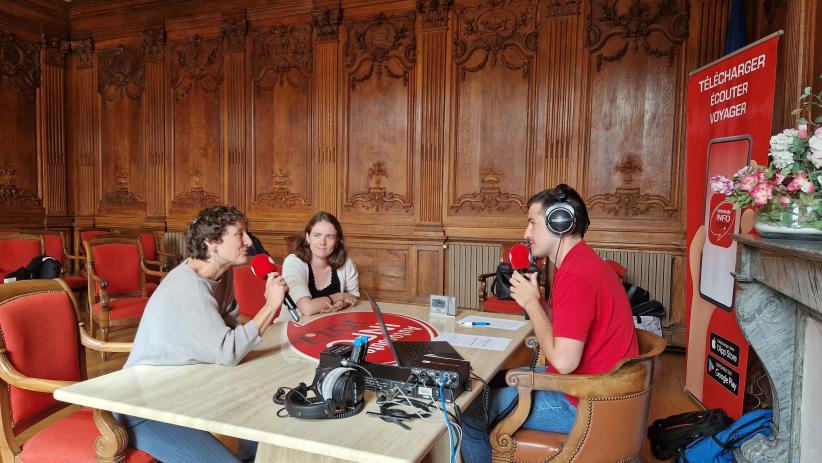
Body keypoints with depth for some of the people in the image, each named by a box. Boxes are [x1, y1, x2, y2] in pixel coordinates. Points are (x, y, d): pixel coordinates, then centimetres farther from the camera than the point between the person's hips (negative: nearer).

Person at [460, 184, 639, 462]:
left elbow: (563, 361, -28)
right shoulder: (583, 262, 9)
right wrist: (533, 298, -3)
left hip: (584, 407, -10)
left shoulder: (576, 276, -25)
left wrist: (531, 303, -17)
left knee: (471, 414, -5)